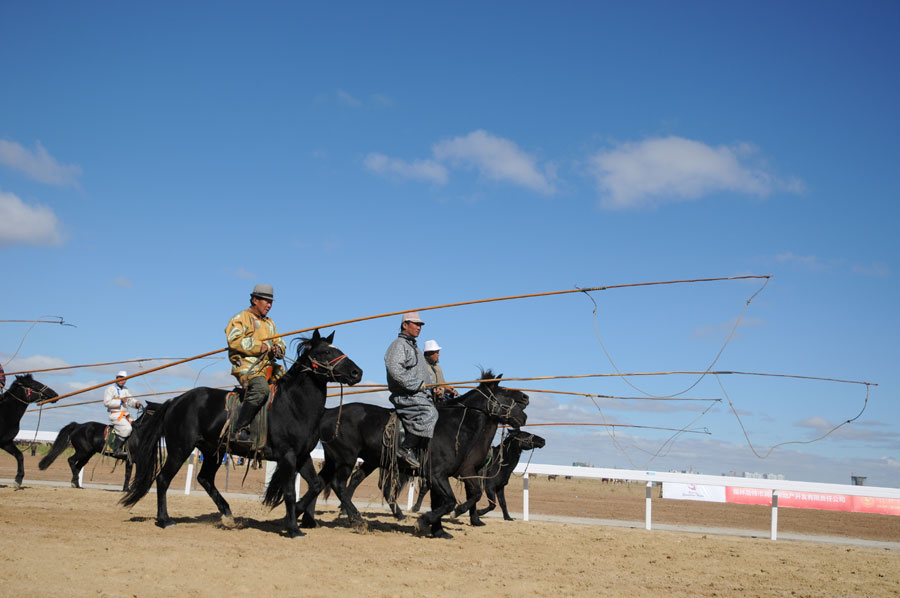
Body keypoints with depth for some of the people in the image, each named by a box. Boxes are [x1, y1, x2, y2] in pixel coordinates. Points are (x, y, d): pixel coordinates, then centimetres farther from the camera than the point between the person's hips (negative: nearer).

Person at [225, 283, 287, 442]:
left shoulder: (269, 323, 30)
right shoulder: (240, 318, 4)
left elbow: (279, 342, 29)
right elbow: (234, 340, -12)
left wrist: (278, 349, 4)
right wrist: (260, 347, -15)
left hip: (269, 367, 8)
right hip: (248, 366, -8)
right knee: (261, 389, -35)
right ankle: (241, 428, -32)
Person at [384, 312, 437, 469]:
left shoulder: (414, 347, 26)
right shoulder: (399, 345, -6)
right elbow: (394, 369, -22)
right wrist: (417, 385, -21)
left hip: (421, 393, 10)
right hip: (405, 394, -10)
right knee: (429, 415, -27)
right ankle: (406, 449, -22)